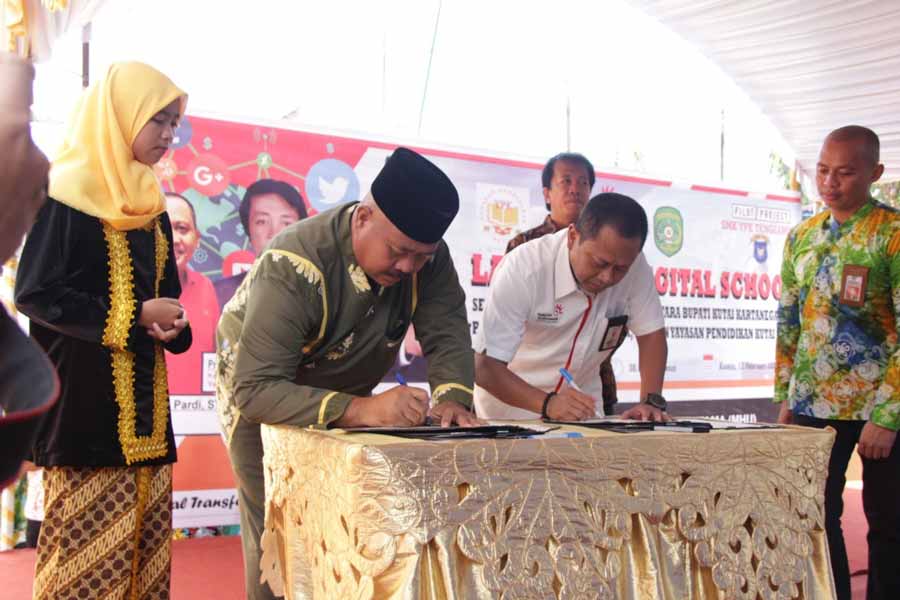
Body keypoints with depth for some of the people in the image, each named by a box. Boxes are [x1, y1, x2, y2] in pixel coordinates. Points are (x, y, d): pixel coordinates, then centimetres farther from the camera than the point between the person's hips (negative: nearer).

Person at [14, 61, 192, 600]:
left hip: (143, 399, 7)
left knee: (144, 545, 6)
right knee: (85, 550, -4)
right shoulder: (65, 192, -6)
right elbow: (35, 293, -12)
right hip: (82, 395, -7)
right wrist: (134, 317, -13)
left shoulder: (150, 204, 16)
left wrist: (172, 326, -2)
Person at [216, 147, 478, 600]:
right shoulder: (294, 267, -36)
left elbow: (447, 335, -18)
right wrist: (360, 410, -53)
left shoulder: (428, 256, -20)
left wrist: (452, 397, -40)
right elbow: (257, 390, -41)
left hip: (344, 394, 5)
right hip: (262, 396, -5)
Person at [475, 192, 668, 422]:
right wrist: (547, 403, -38)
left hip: (580, 406, 2)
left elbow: (651, 333, -2)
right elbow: (485, 367, -25)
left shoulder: (634, 265, -14)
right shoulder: (523, 269, -24)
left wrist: (651, 401, -15)